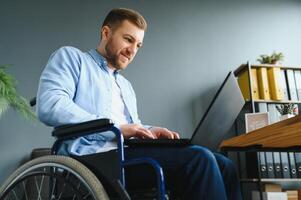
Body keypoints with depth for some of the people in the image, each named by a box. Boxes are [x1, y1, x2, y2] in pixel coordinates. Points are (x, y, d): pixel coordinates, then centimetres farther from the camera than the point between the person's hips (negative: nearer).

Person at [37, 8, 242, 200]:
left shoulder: (125, 85, 32)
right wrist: (116, 128, -15)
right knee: (199, 158, -26)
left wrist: (150, 131, 2)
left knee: (223, 165, -8)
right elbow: (50, 106, -11)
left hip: (130, 151, 8)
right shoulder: (71, 57, 8)